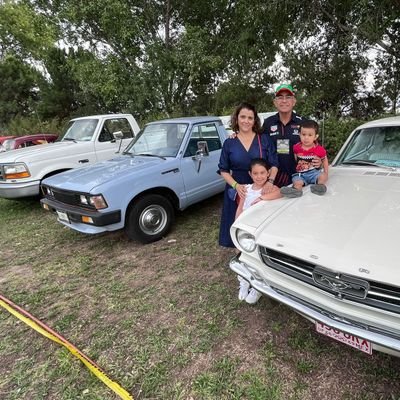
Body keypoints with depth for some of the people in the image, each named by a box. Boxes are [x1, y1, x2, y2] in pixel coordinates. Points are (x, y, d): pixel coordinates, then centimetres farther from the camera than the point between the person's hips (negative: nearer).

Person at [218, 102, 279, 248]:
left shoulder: (264, 140, 2)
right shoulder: (229, 143, 3)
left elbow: (274, 164, 1)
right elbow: (224, 170, 3)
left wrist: (270, 181, -18)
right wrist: (236, 185, -14)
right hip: (238, 191, 0)